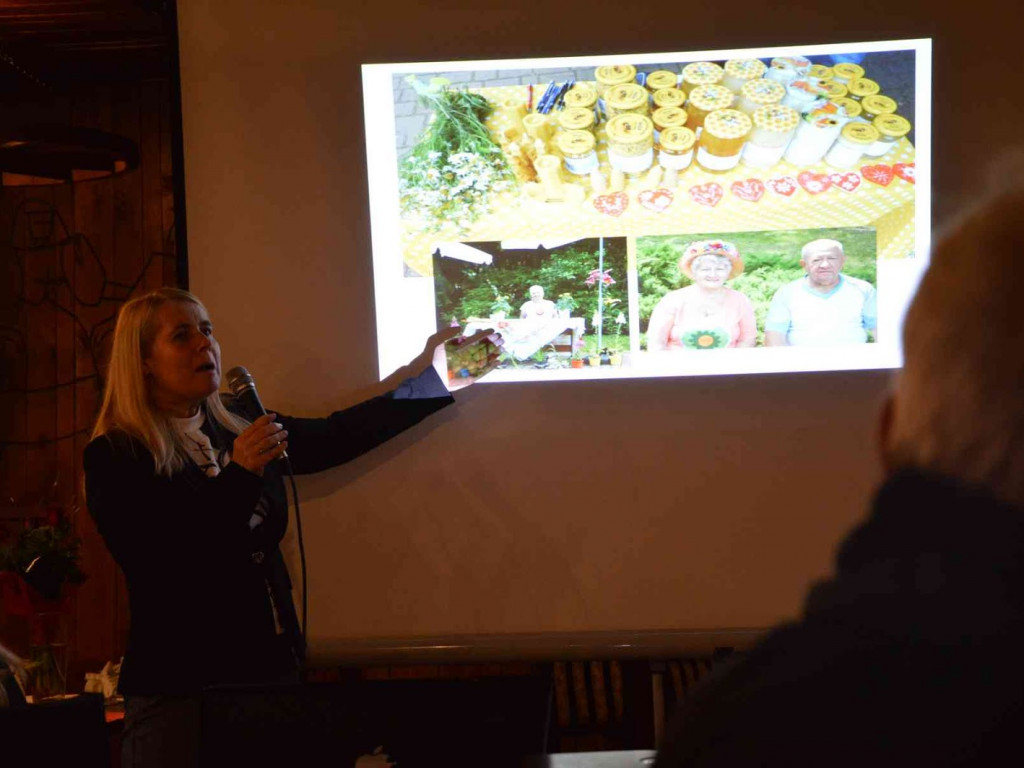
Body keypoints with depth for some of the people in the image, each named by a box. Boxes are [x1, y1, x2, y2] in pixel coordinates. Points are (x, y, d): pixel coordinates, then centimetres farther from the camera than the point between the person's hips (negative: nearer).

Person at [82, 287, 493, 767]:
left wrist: (426, 369, 11)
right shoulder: (112, 457, -8)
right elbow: (155, 566, -19)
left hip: (271, 672, 6)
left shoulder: (241, 432, 9)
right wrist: (239, 473, -24)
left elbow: (340, 435, 10)